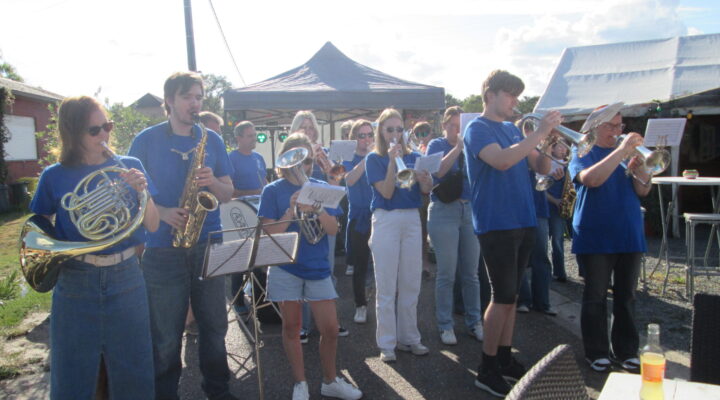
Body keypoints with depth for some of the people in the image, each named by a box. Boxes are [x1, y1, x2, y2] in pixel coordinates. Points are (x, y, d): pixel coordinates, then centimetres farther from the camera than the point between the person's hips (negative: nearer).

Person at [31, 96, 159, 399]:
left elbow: (152, 226, 0)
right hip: (75, 283, -1)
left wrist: (142, 191, -16)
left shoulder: (129, 167, 2)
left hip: (126, 278, 1)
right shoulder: (54, 177, -1)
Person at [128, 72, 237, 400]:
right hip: (162, 250, -2)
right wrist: (163, 213, -16)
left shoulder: (212, 140, 8)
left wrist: (213, 182, -13)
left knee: (214, 326, 11)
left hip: (208, 245, 3)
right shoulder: (146, 140, 0)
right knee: (166, 336, 5)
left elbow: (228, 194, 8)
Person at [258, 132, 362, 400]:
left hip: (318, 267, 2)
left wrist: (316, 208, -20)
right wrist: (291, 210, -21)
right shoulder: (273, 191, -3)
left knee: (330, 328, 4)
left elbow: (333, 229, -3)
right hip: (285, 268, -2)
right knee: (292, 327, 8)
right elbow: (271, 233, -8)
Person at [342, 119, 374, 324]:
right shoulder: (348, 159, 4)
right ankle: (361, 305, 21)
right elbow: (350, 180, -17)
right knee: (360, 265, 5)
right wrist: (367, 157, -20)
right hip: (359, 218, -1)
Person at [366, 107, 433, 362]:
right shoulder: (374, 159, 0)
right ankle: (386, 344, 10)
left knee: (411, 284, 9)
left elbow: (427, 190, 1)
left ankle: (409, 338, 22)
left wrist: (423, 178, -20)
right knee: (386, 286, 1)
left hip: (412, 220, 4)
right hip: (386, 220, -3)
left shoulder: (413, 157, 9)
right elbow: (386, 192, -12)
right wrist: (392, 160, -17)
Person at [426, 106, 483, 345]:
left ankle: (474, 322, 19)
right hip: (445, 211, -4)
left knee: (470, 273, 8)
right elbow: (439, 171, -15)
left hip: (470, 210, 4)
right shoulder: (437, 145, 4)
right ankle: (445, 325, 10)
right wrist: (458, 146, -16)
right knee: (446, 274, 0)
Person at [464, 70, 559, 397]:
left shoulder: (513, 130, 16)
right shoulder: (477, 128, -7)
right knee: (504, 296, -6)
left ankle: (505, 358, 24)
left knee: (510, 294, 13)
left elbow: (540, 167, 14)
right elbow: (501, 161, -25)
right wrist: (539, 133, -21)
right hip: (496, 223, -8)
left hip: (523, 221, 8)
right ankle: (487, 370, 6)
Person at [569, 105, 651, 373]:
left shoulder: (627, 152, 15)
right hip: (596, 237, -5)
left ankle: (626, 350, 21)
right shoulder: (583, 152, 0)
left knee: (626, 296, 10)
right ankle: (597, 352, 13)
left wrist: (638, 168, -13)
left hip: (629, 235, 5)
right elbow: (592, 179, -22)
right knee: (596, 296, 2)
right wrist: (621, 151, -25)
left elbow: (643, 191, 5)